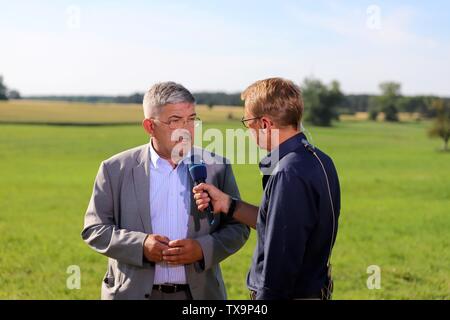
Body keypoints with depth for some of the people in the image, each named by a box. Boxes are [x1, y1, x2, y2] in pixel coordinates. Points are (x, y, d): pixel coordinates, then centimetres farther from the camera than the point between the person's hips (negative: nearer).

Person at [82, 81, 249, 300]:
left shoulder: (216, 167, 1)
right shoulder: (116, 169, -1)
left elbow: (237, 227, 4)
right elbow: (93, 228, 0)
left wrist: (203, 249, -14)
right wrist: (140, 245, -15)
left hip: (199, 292, 1)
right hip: (134, 292, 0)